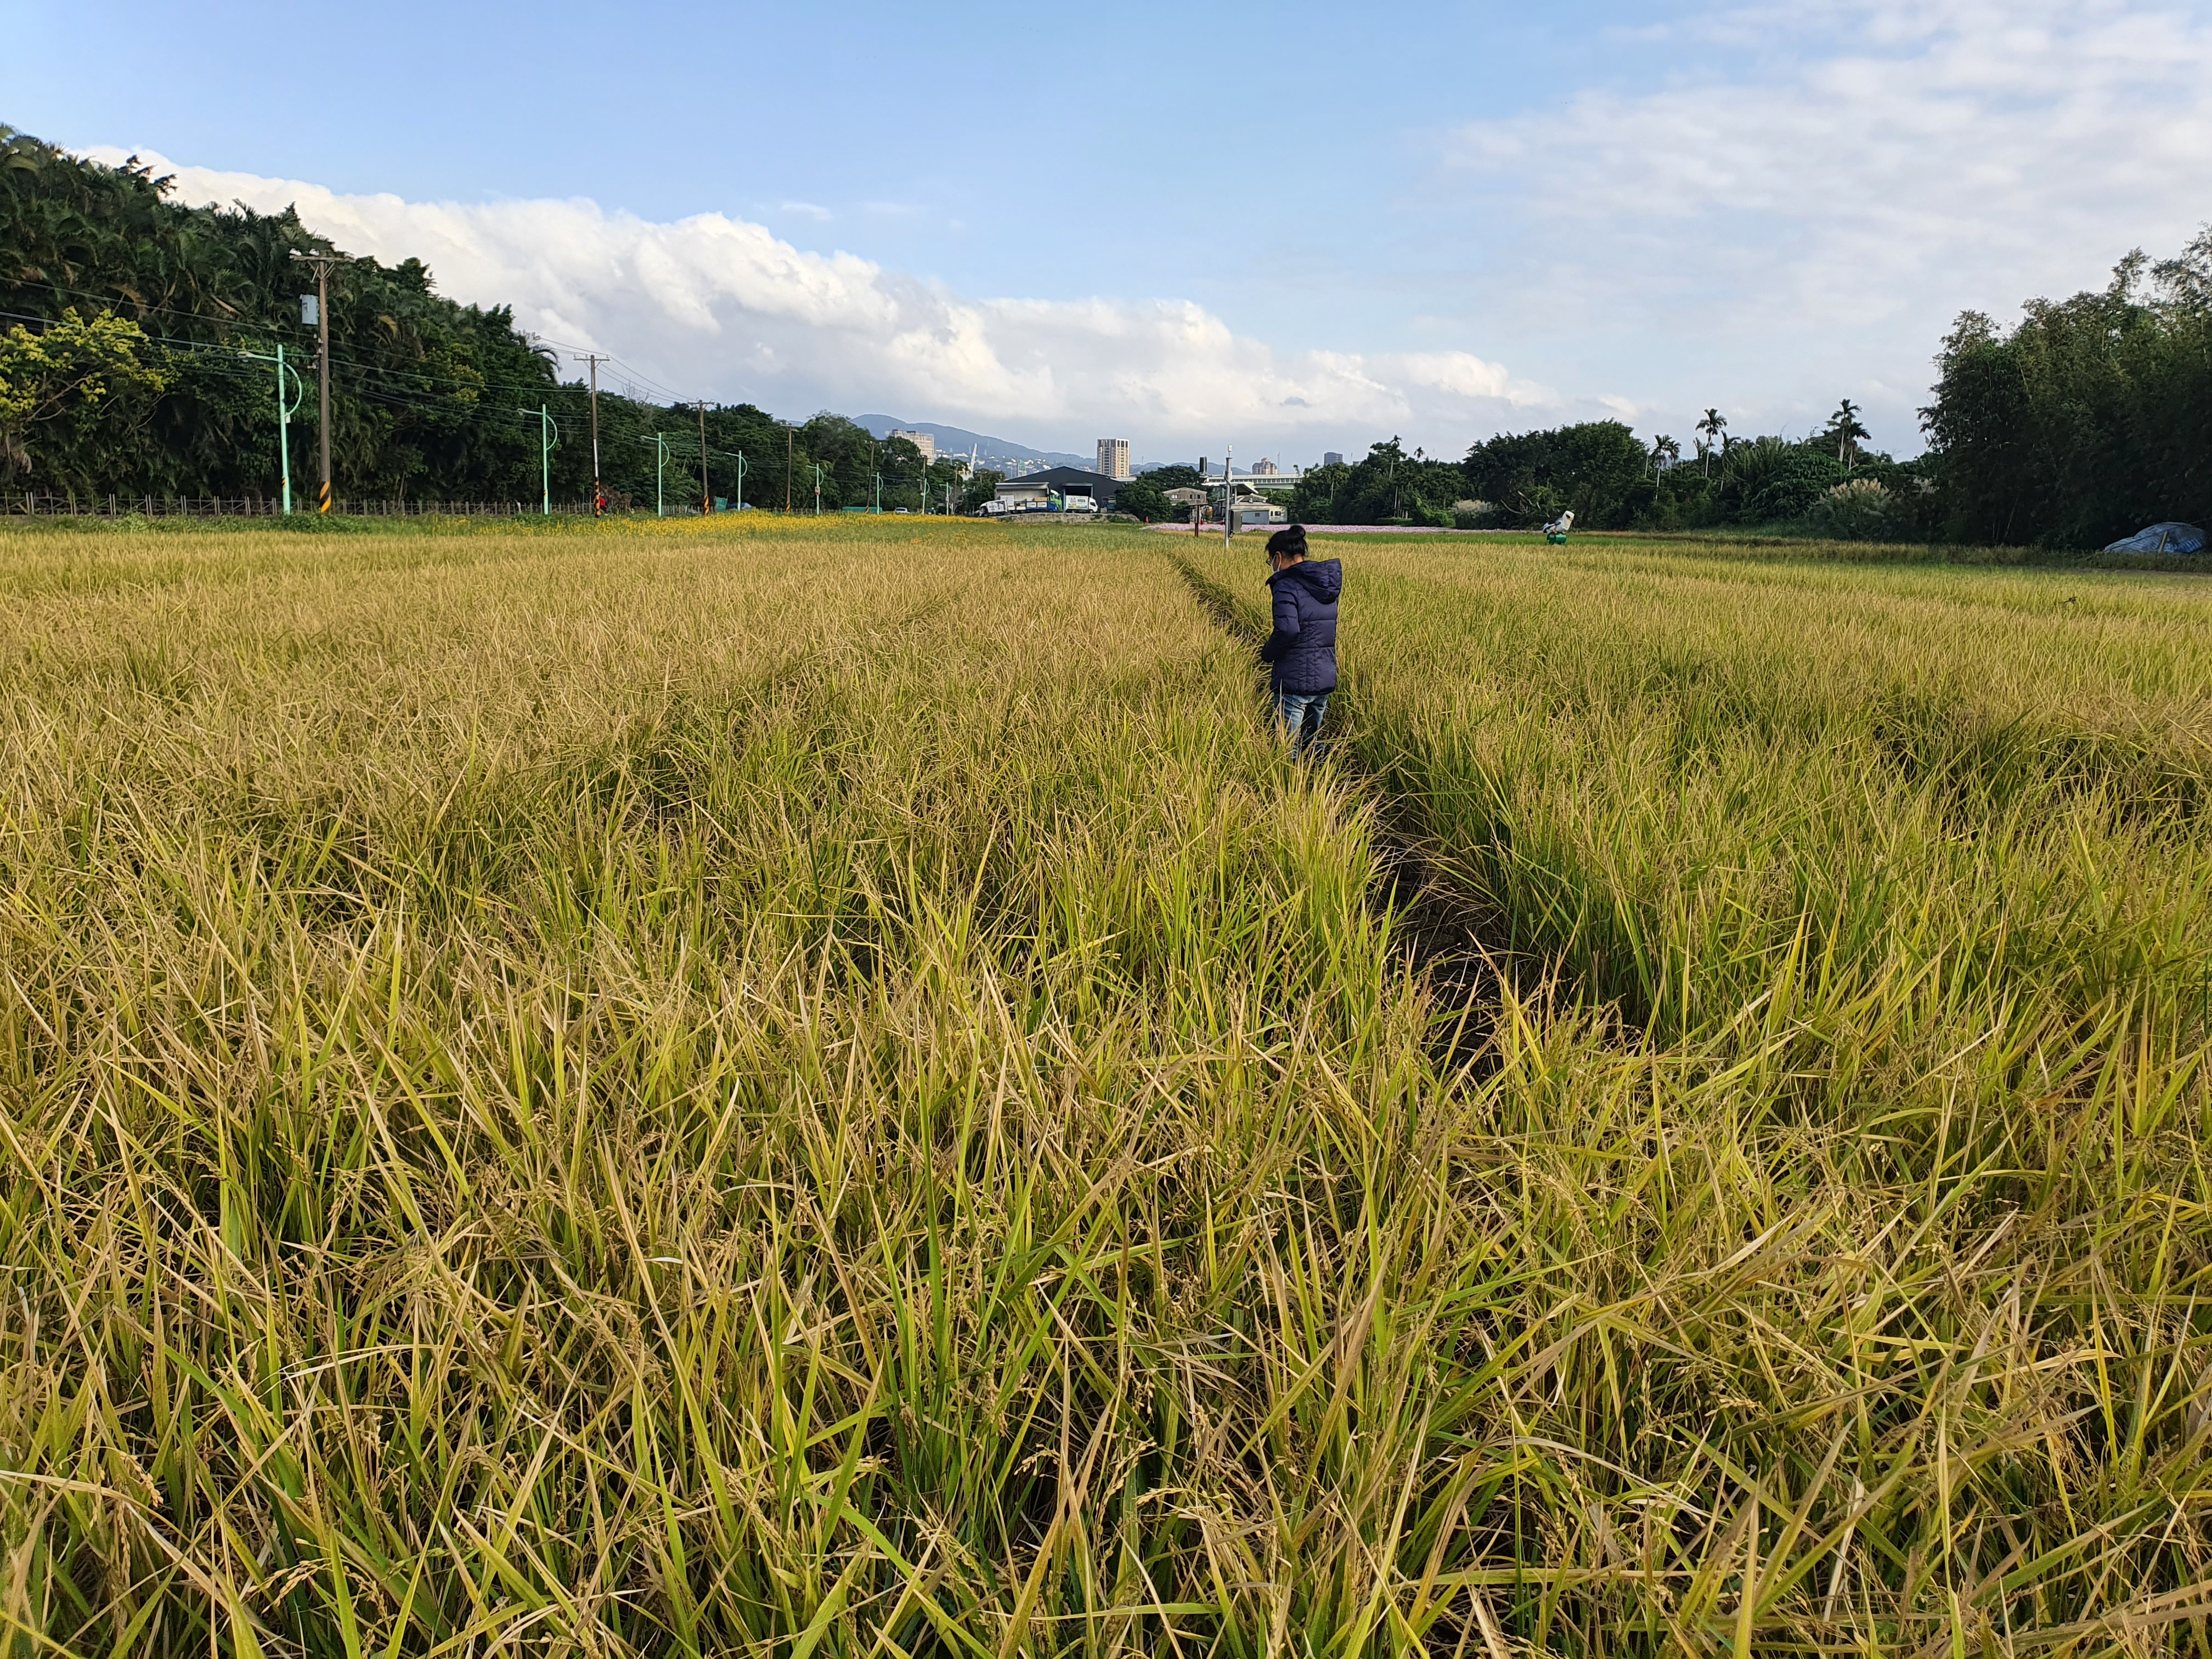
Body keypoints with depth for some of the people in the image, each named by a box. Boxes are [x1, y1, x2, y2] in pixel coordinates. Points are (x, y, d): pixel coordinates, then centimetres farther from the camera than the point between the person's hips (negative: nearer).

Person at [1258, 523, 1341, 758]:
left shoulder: (1287, 585, -15)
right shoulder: (1327, 585, 11)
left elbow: (1288, 630, -28)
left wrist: (1267, 653, -10)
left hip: (1295, 680, -8)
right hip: (1326, 678, 8)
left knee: (1287, 749, -2)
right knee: (1310, 744, 19)